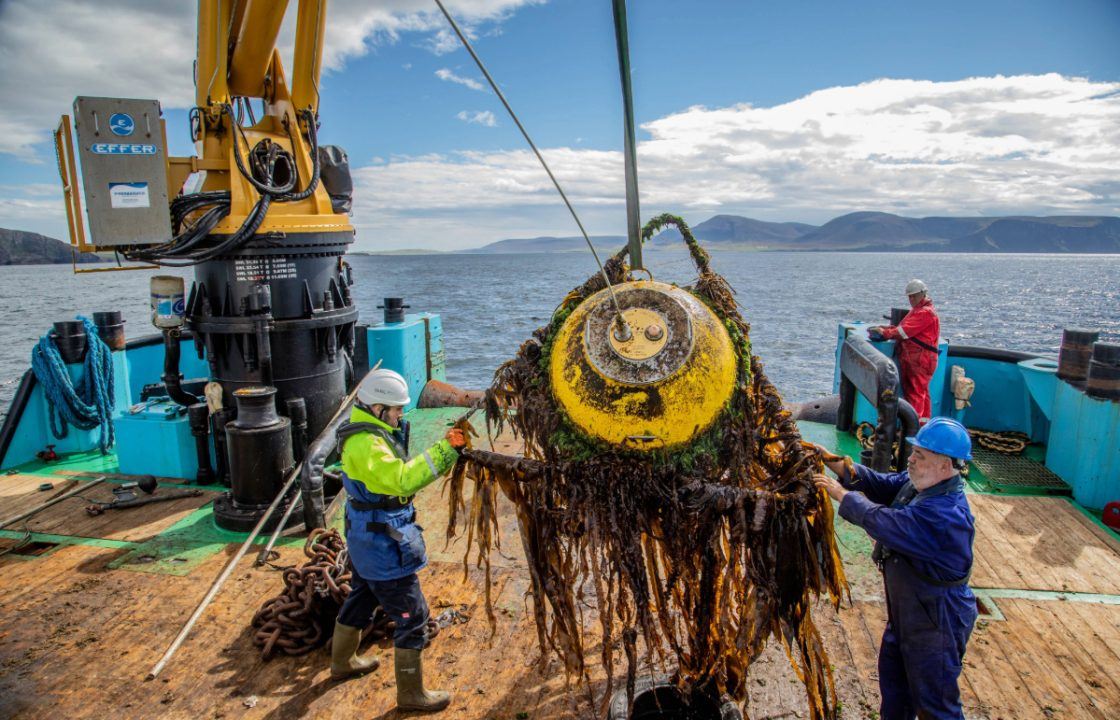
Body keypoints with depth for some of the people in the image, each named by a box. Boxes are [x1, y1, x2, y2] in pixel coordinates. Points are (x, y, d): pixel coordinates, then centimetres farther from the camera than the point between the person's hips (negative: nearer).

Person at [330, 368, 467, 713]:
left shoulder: (369, 433, 6)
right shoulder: (366, 444, -27)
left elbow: (395, 474, 8)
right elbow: (402, 479, -39)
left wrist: (447, 452, -4)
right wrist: (445, 449, -38)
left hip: (367, 540, 11)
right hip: (383, 545, -11)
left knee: (361, 599, 29)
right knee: (411, 617, 1)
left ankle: (342, 662, 50)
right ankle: (411, 693, 15)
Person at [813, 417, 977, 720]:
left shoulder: (945, 516, -35)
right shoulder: (918, 484, -6)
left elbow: (883, 522, -34)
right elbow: (881, 484, -1)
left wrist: (842, 494, -21)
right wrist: (836, 465, -15)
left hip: (936, 625, -9)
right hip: (906, 612, 9)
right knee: (893, 675, 29)